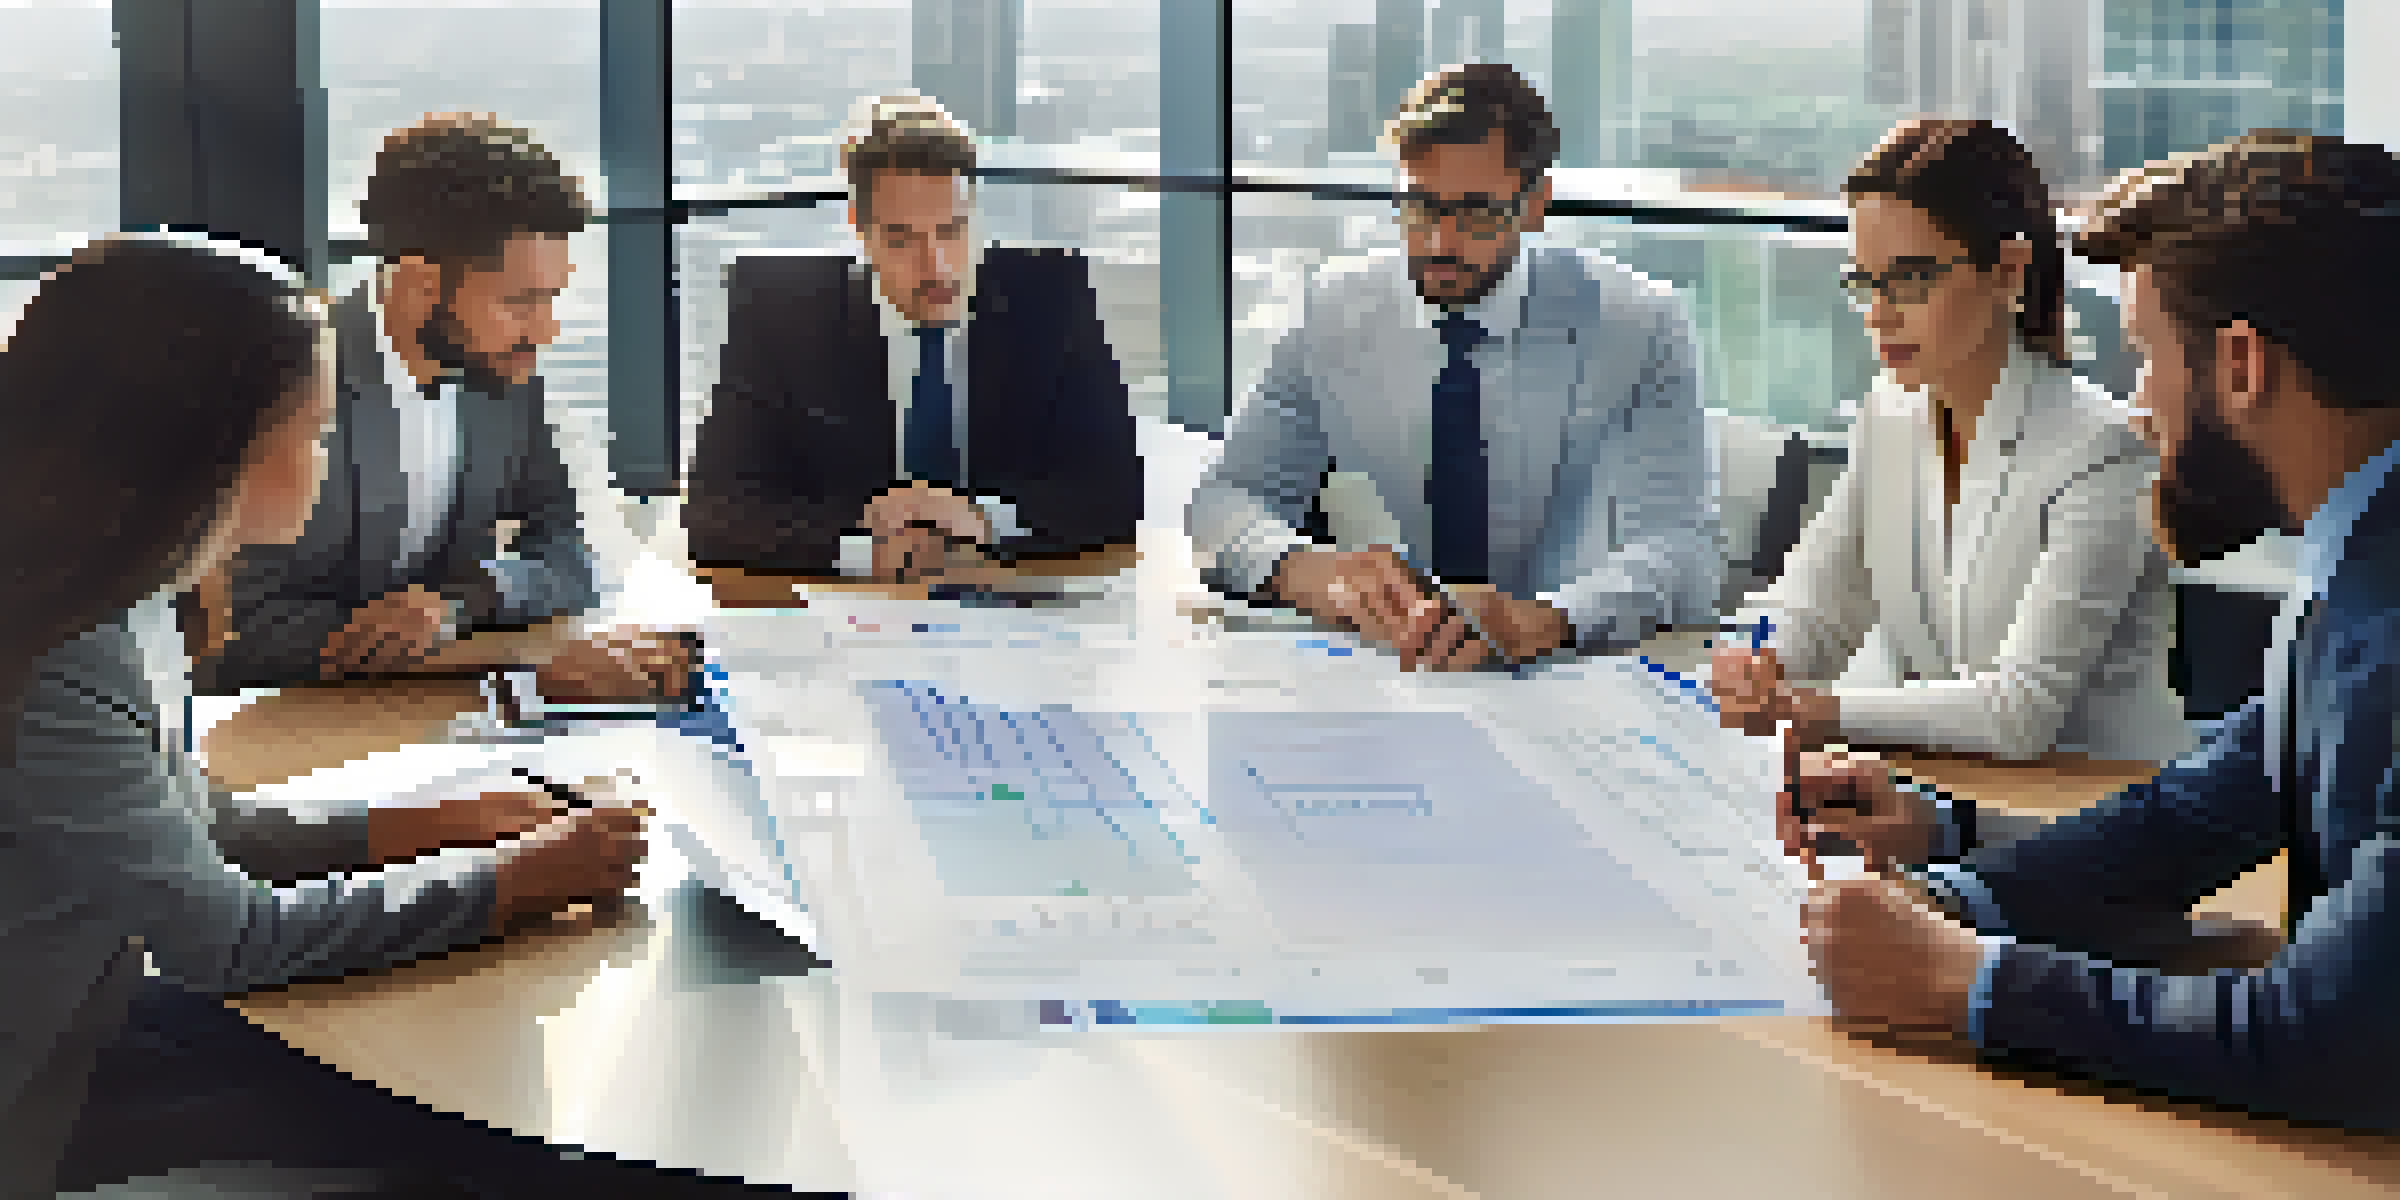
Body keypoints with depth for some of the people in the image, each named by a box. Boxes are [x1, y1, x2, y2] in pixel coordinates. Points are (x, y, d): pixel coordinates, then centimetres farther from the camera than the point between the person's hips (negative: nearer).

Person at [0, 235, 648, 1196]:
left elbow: (186, 828, 13)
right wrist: (517, 879, -13)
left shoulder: (127, 601, 2)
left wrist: (412, 827, 2)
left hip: (87, 1039, 9)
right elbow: (229, 933, -22)